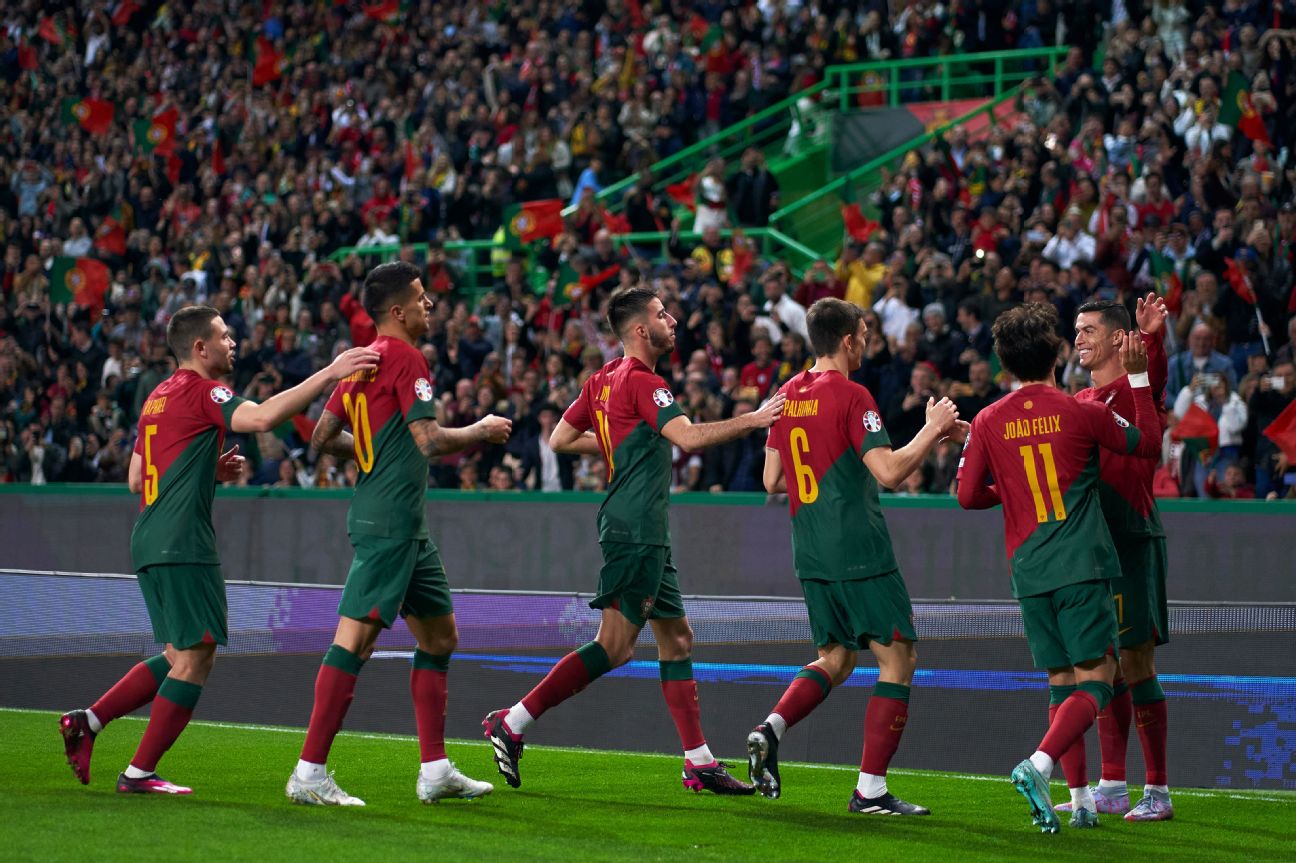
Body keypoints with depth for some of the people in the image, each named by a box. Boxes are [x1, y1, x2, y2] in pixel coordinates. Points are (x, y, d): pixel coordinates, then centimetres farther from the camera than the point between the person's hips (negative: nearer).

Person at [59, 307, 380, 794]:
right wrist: (330, 373, -25)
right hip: (183, 546, -9)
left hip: (151, 545, 9)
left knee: (180, 657, 16)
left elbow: (136, 479, 22)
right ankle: (140, 772, -2)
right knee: (195, 658, -3)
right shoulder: (200, 391, -8)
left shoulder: (159, 397, 19)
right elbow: (263, 417, -26)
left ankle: (87, 721, 9)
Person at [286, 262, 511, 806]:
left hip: (404, 527, 11)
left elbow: (323, 438, 19)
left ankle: (435, 771, 16)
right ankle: (309, 774, -13)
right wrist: (482, 431, -4)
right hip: (389, 521, -11)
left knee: (440, 635, 14)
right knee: (355, 638, -12)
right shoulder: (404, 358, -12)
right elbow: (430, 440, -20)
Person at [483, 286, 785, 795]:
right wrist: (752, 420, -17)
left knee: (676, 636, 10)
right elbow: (688, 438, -24)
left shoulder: (604, 380, 14)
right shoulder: (642, 381, -13)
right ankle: (512, 724, -8)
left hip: (645, 533, 10)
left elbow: (561, 439, 19)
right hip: (635, 529, -10)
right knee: (615, 646, -10)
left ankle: (699, 763, 11)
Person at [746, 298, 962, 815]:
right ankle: (870, 789, -4)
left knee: (835, 659, 20)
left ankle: (769, 730, -3)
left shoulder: (788, 395, 10)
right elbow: (890, 472, -20)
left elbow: (772, 481, 15)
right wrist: (933, 430, -7)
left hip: (811, 555, 8)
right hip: (860, 553, -8)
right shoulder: (851, 397, -12)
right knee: (897, 658, 0)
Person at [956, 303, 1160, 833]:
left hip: (1029, 572, 4)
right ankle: (1038, 765, -25)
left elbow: (967, 496, 4)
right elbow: (1148, 443, 9)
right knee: (1095, 681, -4)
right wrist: (1139, 377, 14)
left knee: (1062, 684, 12)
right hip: (1081, 569, -4)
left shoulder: (989, 422, 2)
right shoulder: (1082, 412, -5)